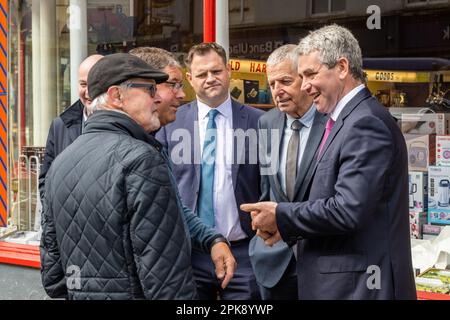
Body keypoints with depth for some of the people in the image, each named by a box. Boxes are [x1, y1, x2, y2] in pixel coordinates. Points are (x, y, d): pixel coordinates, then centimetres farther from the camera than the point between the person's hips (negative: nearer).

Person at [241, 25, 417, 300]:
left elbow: (349, 210, -24)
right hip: (336, 280, 9)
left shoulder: (366, 124, -17)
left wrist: (281, 217, -13)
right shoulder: (346, 120, 13)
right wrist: (287, 228, 1)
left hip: (357, 285, -9)